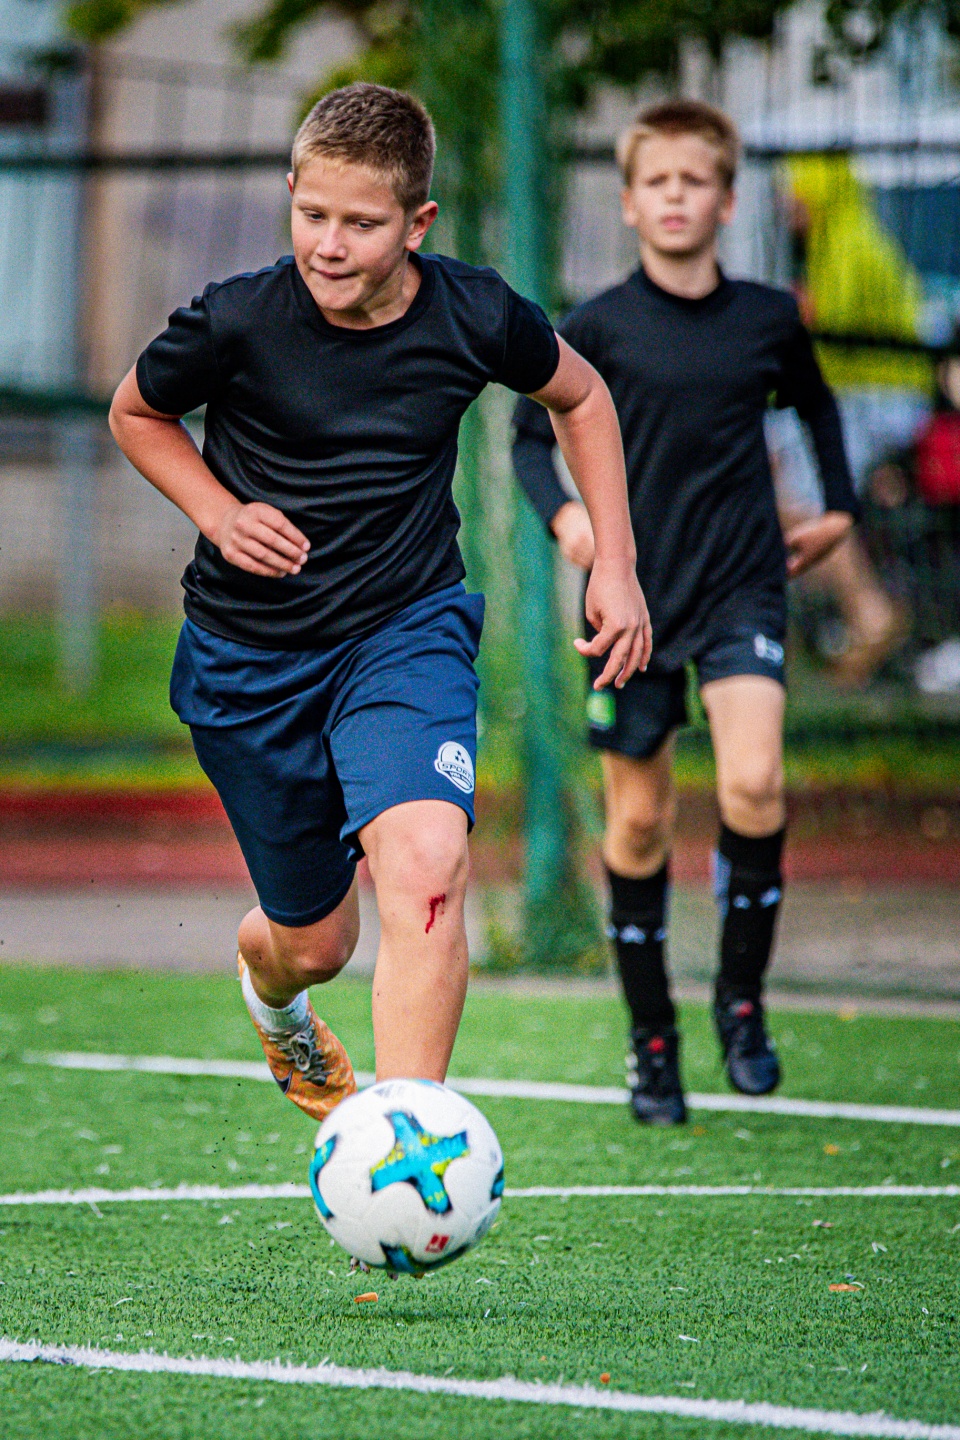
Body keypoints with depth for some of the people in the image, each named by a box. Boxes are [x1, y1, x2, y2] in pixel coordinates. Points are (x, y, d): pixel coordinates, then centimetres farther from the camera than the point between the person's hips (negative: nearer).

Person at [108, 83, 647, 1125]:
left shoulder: (475, 318, -12)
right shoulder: (235, 323, -17)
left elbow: (579, 397, 10)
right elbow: (136, 414, 5)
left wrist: (615, 565, 4)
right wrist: (221, 513, -12)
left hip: (409, 631, 0)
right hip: (248, 656, 0)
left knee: (426, 864, -28)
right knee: (314, 939, 11)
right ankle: (272, 994, 52)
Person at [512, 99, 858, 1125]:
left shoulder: (769, 318, 3)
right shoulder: (596, 329, -4)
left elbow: (815, 403, 24)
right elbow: (532, 434, 5)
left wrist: (837, 509, 20)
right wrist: (563, 511, -12)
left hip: (741, 588, 0)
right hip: (634, 593, 0)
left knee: (754, 782, -21)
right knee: (639, 817, 4)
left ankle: (741, 994, -2)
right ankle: (651, 1040, 17)